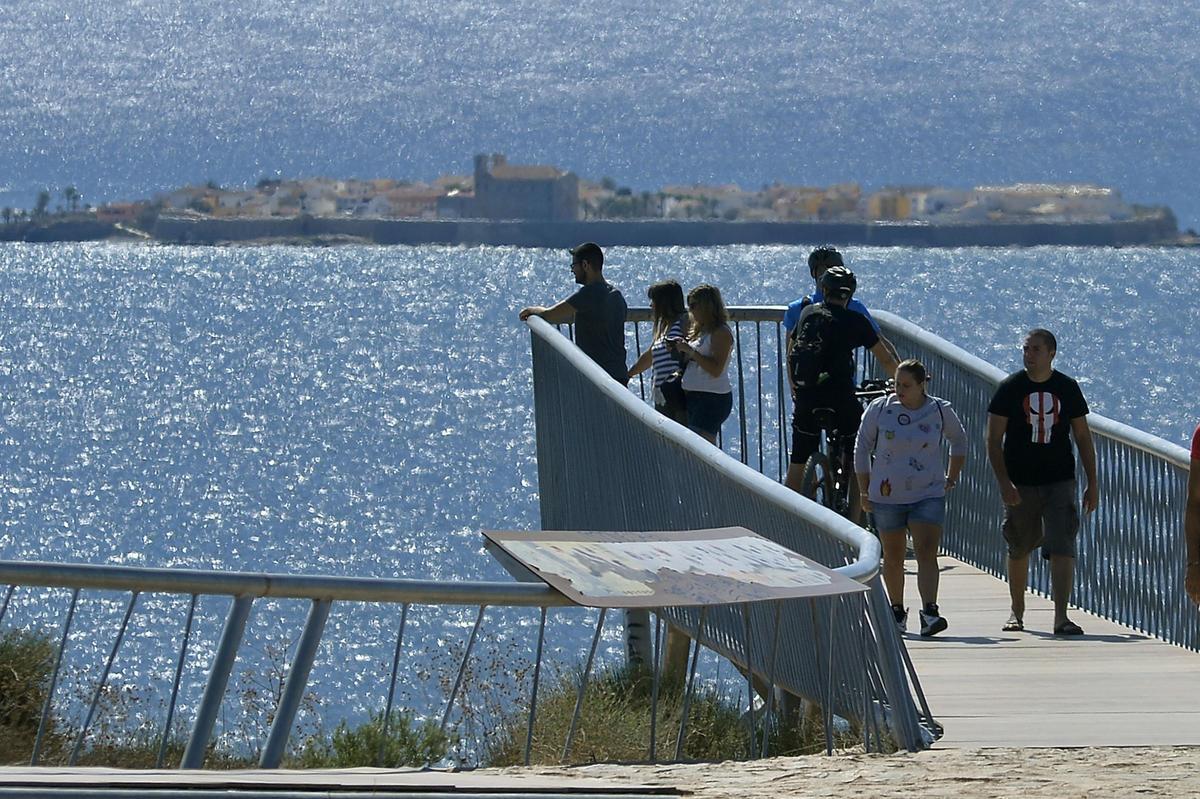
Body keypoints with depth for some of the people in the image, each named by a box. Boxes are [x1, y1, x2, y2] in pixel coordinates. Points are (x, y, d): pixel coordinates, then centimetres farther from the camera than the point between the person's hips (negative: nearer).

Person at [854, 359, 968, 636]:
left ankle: (929, 613, -23)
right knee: (893, 556, 10)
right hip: (887, 496, 1)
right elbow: (862, 447, 7)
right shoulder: (879, 410, -4)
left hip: (928, 496, -1)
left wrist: (952, 478, 15)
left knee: (927, 553, -14)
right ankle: (897, 611, 26)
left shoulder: (940, 411, -1)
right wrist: (864, 490, 7)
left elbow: (958, 441, 18)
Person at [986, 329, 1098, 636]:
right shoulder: (1010, 388, -1)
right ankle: (1017, 613, 28)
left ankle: (1061, 617, -18)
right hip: (1020, 484, 0)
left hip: (1059, 482, 0)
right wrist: (1004, 482, -15)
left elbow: (1083, 438, 10)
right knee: (1019, 550, 11)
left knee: (1062, 548, -13)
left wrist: (1092, 484, 6)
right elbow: (994, 439, -3)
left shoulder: (1067, 388, 3)